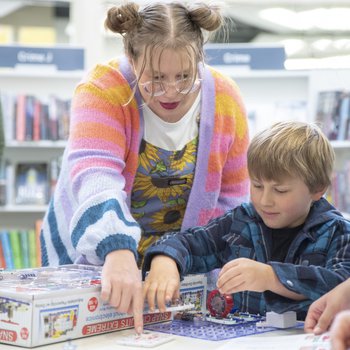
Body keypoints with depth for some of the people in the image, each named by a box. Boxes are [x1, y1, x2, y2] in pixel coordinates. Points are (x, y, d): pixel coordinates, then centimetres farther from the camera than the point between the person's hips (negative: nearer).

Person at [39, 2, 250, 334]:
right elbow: (94, 177, -38)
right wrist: (118, 253, -53)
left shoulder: (225, 99, -11)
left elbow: (229, 197, -1)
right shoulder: (102, 91, -22)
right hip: (89, 256, -2)